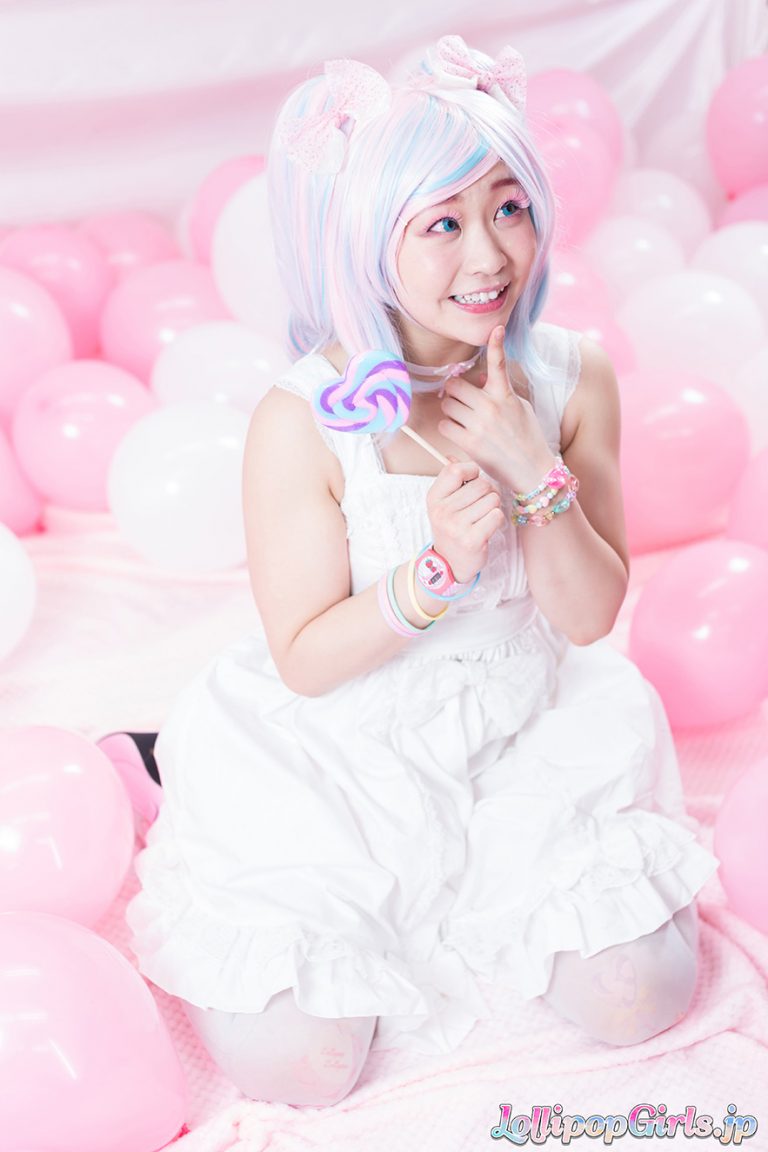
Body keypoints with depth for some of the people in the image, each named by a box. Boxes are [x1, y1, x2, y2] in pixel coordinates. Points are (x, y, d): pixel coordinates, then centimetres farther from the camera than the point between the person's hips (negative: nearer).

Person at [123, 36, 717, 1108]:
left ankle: (483, 875, 25)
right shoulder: (301, 421, -22)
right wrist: (438, 569, -31)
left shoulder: (573, 378, -10)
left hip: (527, 736, 4)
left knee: (640, 996, -4)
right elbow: (305, 661, -15)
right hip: (339, 757, -3)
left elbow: (591, 617, -8)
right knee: (296, 1063, -7)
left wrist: (534, 473, -25)